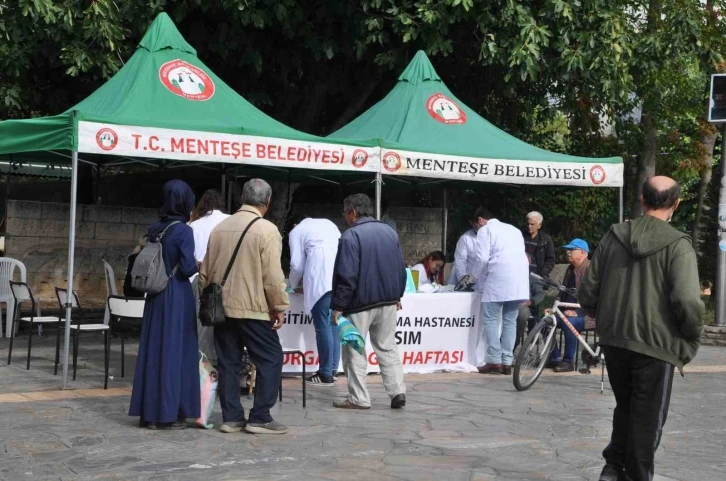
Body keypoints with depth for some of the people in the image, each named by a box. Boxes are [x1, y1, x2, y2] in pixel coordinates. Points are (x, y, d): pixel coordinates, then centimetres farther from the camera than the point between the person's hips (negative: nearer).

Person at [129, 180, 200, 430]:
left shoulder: (154, 228, 7)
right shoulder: (183, 231, -13)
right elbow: (187, 268, -17)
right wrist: (199, 265, 2)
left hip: (155, 295, 6)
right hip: (177, 296, -6)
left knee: (153, 350, 10)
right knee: (174, 351, 0)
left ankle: (149, 411, 14)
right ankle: (167, 414, 3)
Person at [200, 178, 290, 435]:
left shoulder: (220, 228, 10)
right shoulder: (267, 230, -10)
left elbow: (205, 271, 15)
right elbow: (272, 274, -15)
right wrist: (279, 307, -8)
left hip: (222, 307, 6)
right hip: (253, 309, -6)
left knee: (228, 363, 10)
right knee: (270, 360, 3)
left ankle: (231, 417, 12)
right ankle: (260, 418, 1)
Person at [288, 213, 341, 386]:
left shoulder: (297, 231, 15)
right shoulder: (327, 223, 29)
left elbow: (297, 265, 11)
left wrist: (294, 285, 30)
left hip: (321, 280, -6)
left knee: (323, 326, -2)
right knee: (334, 323, 12)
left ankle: (326, 374, 0)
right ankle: (333, 368, 13)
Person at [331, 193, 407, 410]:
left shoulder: (351, 236, -14)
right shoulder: (390, 232, 8)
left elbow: (346, 276, -17)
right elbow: (401, 269, 13)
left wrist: (338, 306, -12)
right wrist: (397, 295, 23)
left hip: (360, 303, -6)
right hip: (387, 302, 6)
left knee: (354, 351, 3)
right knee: (387, 347, 13)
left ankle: (359, 398, 4)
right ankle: (397, 391, 5)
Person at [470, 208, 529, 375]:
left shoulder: (485, 230, 7)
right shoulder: (513, 229, 27)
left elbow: (483, 258, -4)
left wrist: (475, 276, 13)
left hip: (499, 277, -7)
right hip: (520, 277, 7)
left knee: (490, 319, -1)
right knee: (510, 321, 9)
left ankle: (494, 361, -6)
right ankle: (507, 363, 6)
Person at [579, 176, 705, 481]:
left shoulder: (614, 237, 2)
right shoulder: (677, 245, -12)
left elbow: (587, 293, 3)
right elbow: (688, 302, -21)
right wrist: (692, 340, -4)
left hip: (614, 341, 4)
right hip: (655, 344, -4)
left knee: (625, 408, 24)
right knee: (647, 418, 11)